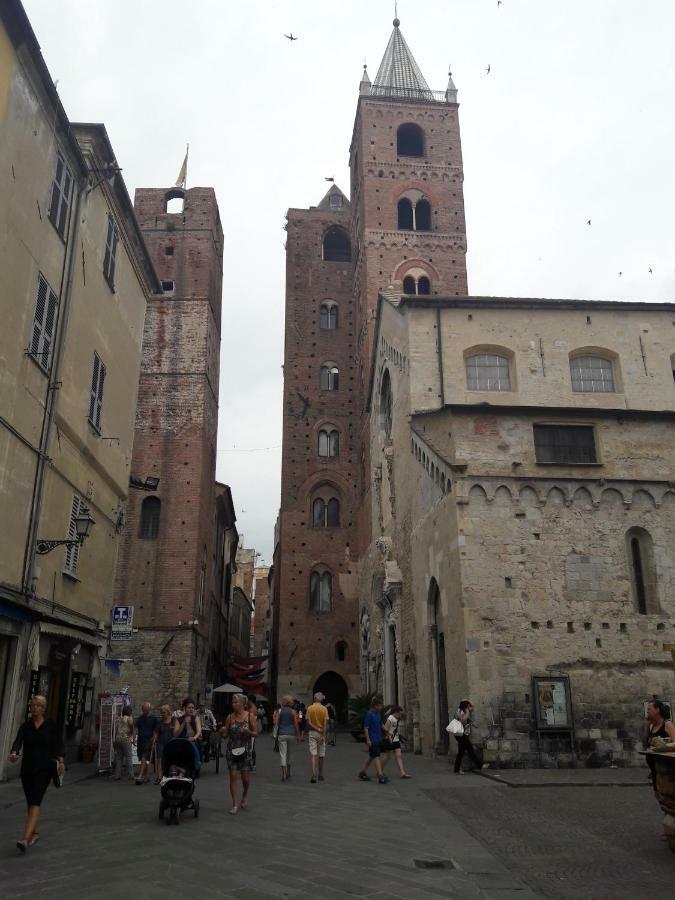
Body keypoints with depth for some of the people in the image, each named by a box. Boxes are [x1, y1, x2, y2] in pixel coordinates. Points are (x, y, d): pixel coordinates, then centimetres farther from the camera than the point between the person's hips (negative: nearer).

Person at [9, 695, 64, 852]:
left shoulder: (51, 725, -1)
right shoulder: (25, 726, 4)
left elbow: (59, 744, 0)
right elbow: (18, 741, -13)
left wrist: (60, 760, -16)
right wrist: (14, 753, -34)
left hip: (44, 768, -4)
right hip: (27, 767, 4)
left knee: (35, 801, -16)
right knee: (30, 802, 13)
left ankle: (25, 838, -24)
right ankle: (34, 833, 31)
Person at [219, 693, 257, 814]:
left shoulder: (250, 716, -4)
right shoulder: (230, 717, 1)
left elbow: (255, 733, -2)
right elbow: (225, 735, 4)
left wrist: (247, 731, -20)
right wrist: (222, 731, -17)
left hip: (245, 749, -1)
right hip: (231, 749, 1)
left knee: (245, 778, 2)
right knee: (233, 776, -2)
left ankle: (245, 795, 35)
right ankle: (234, 805, 8)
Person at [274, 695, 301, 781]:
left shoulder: (279, 711, -2)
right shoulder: (293, 712, -1)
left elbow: (276, 722, -5)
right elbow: (296, 724, -1)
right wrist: (298, 735, 6)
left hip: (282, 734, -2)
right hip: (291, 733, 2)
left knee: (283, 754, -2)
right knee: (288, 753, 18)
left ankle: (284, 774, -12)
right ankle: (288, 773, 28)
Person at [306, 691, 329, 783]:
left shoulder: (310, 708, -3)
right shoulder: (324, 709, -3)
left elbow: (309, 723, -10)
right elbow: (325, 724, -10)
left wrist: (317, 729, -7)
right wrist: (323, 735, -11)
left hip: (312, 733, -1)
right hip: (321, 734, 1)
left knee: (313, 754, -4)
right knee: (321, 755, 13)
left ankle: (313, 775, -17)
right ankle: (320, 775, 23)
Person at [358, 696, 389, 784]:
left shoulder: (378, 714, 10)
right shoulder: (369, 714, -15)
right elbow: (365, 728, -16)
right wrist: (368, 739, -19)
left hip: (378, 739, 9)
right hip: (372, 739, -9)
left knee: (371, 756, 16)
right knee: (377, 757, -12)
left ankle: (363, 772, 28)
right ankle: (381, 776, -14)